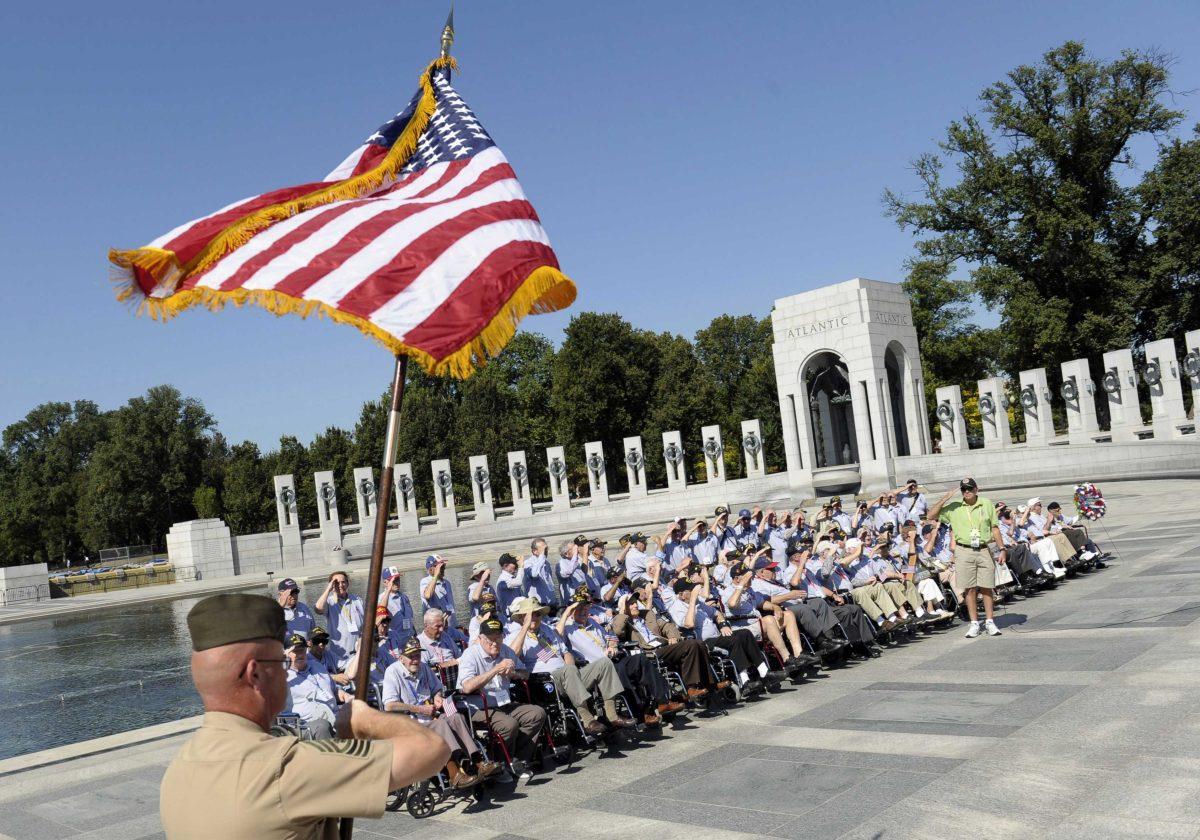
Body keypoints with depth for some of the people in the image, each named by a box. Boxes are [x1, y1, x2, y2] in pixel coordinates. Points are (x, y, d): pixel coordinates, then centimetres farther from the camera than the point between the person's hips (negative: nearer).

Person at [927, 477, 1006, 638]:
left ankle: (990, 622, 11)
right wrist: (945, 498, -7)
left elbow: (995, 528, 11)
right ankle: (974, 623, 9)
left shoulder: (987, 504, 8)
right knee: (969, 589, 2)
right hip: (964, 552, 0)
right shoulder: (954, 507, 5)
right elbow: (931, 515, 0)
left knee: (986, 588, 2)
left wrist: (1002, 549, 5)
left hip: (984, 551, 1)